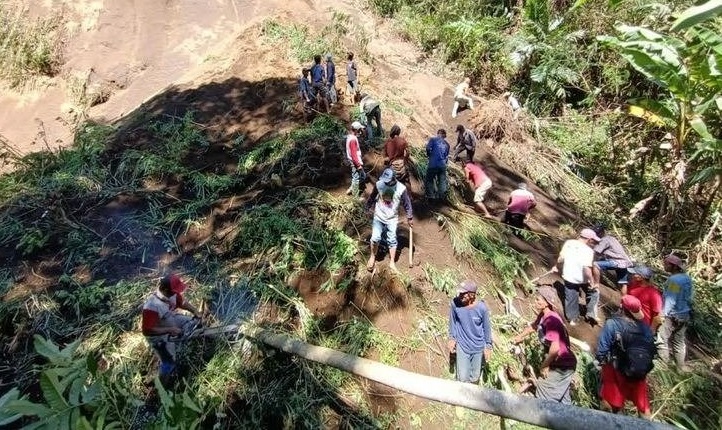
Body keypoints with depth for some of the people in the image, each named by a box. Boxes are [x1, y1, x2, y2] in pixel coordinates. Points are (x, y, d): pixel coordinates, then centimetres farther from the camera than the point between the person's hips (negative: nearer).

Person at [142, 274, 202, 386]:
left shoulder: (172, 293, -21)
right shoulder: (152, 306, -41)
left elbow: (182, 302, 1)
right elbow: (147, 330, -37)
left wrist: (195, 311, -12)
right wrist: (169, 330, -37)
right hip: (159, 336, -7)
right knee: (169, 362, 4)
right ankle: (164, 383, 32)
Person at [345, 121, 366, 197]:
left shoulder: (350, 136, 8)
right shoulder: (353, 139, -23)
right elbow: (353, 154, -24)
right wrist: (358, 164, -21)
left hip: (356, 161, 10)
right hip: (355, 162, -10)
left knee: (363, 176, 19)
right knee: (356, 179, 2)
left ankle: (351, 189, 29)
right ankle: (355, 197, 14)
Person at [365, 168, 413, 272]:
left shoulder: (401, 189, -18)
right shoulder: (379, 184, -14)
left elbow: (407, 204, -6)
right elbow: (372, 197, 4)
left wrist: (410, 218, 1)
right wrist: (367, 208, 14)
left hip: (392, 219, 0)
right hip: (379, 216, 1)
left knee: (392, 240, 5)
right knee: (375, 238, -8)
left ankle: (392, 263, 19)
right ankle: (372, 257, 18)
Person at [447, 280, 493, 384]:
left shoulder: (482, 308, -22)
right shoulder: (455, 303, -21)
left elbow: (487, 327, -6)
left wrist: (488, 347, 0)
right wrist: (452, 338, 4)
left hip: (478, 347, 0)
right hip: (462, 346, 0)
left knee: (475, 377, 16)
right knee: (462, 378, 1)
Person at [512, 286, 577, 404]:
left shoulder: (551, 320, -28)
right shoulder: (542, 316, 1)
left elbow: (555, 348, -34)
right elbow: (534, 326, 23)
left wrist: (544, 366, -19)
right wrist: (520, 336, 38)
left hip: (562, 365, -9)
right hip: (561, 363, 9)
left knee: (544, 387, 1)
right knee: (562, 398, 19)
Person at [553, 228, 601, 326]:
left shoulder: (568, 243, -6)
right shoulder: (588, 250, -19)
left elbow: (560, 259, 0)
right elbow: (586, 268, -26)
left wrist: (557, 267, 18)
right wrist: (592, 282, -17)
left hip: (568, 276, 4)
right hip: (582, 278, -3)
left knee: (571, 298, 17)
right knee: (593, 292, 25)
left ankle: (573, 318, 29)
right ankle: (591, 314, 25)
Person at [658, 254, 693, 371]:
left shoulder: (674, 280, -23)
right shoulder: (686, 277, 4)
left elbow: (670, 300, -24)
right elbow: (690, 295, 15)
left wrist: (663, 314, -21)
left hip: (672, 315, -9)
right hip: (685, 314, 9)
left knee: (661, 340, 1)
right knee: (680, 341, 19)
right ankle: (681, 364, 28)